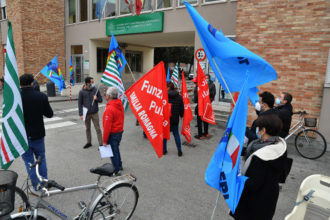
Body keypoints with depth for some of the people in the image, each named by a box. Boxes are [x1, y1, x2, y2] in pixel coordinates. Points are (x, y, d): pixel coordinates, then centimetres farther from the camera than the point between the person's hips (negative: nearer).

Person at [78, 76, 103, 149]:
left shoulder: (96, 90, -2)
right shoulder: (82, 92, -4)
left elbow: (100, 100, 6)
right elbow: (80, 103, -1)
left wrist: (96, 99, -17)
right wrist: (81, 114, -6)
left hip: (95, 113, -1)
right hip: (86, 114, 1)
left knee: (98, 129, -1)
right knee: (87, 129, 15)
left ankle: (101, 144, 5)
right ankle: (89, 142, 31)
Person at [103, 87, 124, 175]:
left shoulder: (109, 109, -25)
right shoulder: (120, 104, 1)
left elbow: (107, 126, -22)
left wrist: (105, 140, -15)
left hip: (113, 134, -8)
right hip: (120, 131, 8)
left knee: (113, 152, 5)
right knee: (116, 149, 25)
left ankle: (116, 170, 16)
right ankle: (119, 165, 41)